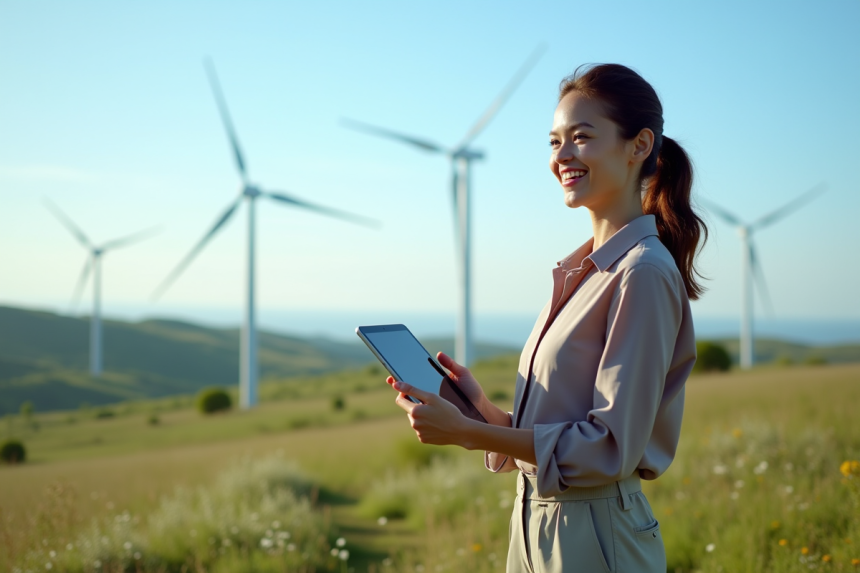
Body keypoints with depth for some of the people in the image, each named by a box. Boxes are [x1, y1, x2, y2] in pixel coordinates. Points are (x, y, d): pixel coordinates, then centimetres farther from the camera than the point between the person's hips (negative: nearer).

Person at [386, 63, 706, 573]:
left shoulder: (644, 272, -16)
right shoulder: (583, 270, 10)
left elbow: (610, 446, -20)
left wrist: (467, 431, -21)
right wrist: (484, 408, -2)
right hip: (535, 522, 8)